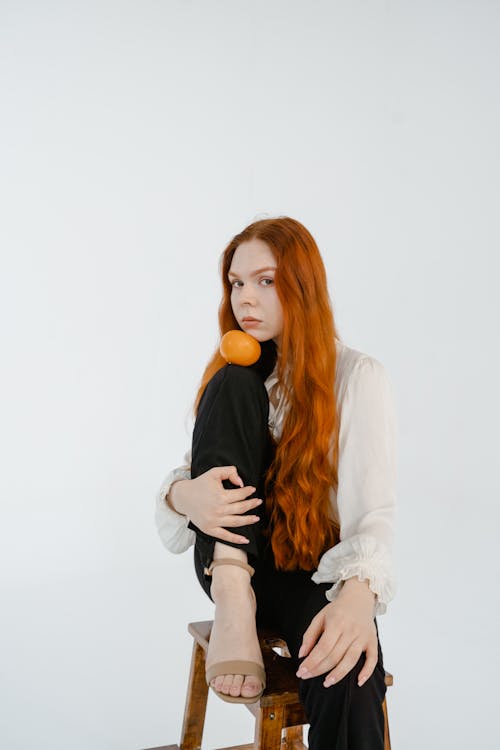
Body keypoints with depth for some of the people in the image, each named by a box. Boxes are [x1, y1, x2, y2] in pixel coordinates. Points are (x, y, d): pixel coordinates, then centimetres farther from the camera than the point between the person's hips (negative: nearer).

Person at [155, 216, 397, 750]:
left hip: (318, 572, -4)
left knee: (345, 677, -40)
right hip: (237, 563, 4)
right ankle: (232, 603, -28)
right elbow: (188, 476, 1)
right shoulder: (234, 376, 8)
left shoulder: (359, 376, -7)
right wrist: (186, 495, -26)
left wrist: (359, 593, -39)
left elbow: (373, 508, -18)